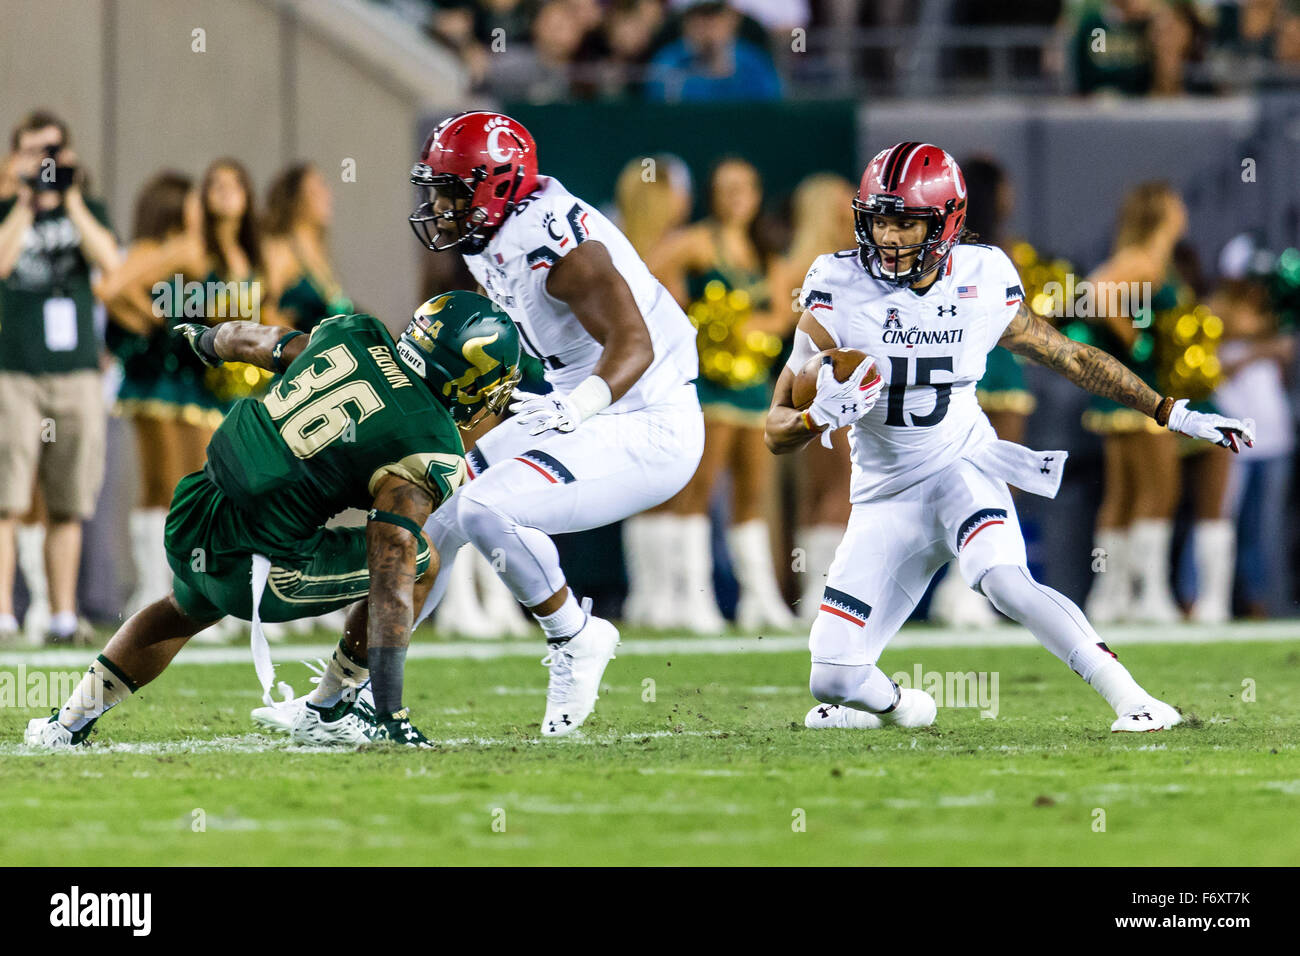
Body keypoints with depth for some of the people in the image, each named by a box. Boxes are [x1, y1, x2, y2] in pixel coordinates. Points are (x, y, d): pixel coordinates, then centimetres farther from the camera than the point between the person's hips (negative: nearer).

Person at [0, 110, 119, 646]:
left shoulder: (89, 210, 13)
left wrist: (71, 199, -9)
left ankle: (63, 616, 8)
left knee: (68, 507, 3)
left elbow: (108, 260, -5)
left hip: (77, 373, 2)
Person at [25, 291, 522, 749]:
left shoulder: (353, 334, 5)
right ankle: (325, 713, 15)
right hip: (252, 570, -7)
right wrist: (390, 712, -19)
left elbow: (259, 343, 26)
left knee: (186, 608, 40)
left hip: (189, 529, 7)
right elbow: (390, 582, -20)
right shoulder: (428, 450, -15)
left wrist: (209, 339, 50)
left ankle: (70, 722, 43)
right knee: (420, 561, 11)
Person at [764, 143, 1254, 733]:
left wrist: (1174, 415, 8)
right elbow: (778, 433, -12)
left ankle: (1130, 699, -30)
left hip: (963, 467, -1)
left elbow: (1072, 358, 8)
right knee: (833, 680, -5)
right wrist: (819, 417, -36)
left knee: (1006, 583, -35)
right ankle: (897, 707, 31)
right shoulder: (840, 298, -14)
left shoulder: (984, 290, -8)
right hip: (886, 498, 1)